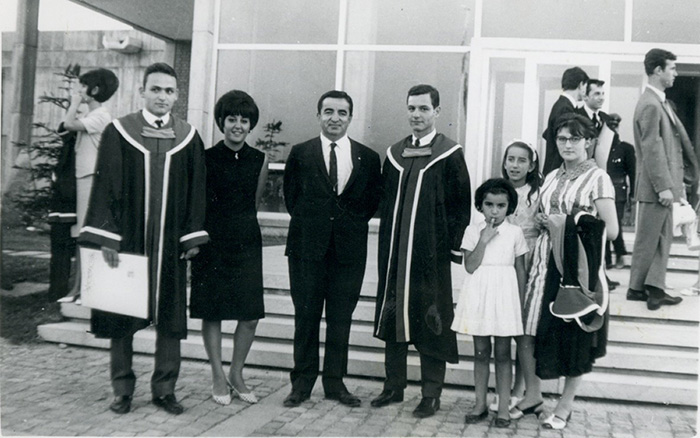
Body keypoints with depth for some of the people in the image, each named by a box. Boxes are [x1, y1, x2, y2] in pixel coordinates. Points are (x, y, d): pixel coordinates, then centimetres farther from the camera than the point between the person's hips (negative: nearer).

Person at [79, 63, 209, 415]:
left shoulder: (188, 138, 5)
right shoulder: (118, 133, -1)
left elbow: (196, 191, 6)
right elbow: (105, 186, -2)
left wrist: (193, 238, 1)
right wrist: (106, 238, -9)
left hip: (170, 245, 2)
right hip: (126, 239, -1)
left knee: (170, 319, 6)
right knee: (121, 318, 7)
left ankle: (164, 389, 19)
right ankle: (122, 389, 21)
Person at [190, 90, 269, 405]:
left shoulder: (260, 160, 4)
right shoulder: (207, 158, -3)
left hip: (247, 242, 3)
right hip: (213, 241, -2)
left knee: (251, 315, 2)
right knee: (212, 313, 4)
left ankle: (237, 374, 22)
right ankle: (218, 377, 19)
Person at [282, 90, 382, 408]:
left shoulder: (369, 158, 7)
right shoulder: (300, 153, 5)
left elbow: (373, 200, 12)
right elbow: (291, 196, 11)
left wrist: (352, 222, 2)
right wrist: (308, 222, 3)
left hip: (349, 247, 1)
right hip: (307, 245, -1)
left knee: (341, 318, 6)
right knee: (306, 316, 3)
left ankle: (335, 382, 18)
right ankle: (302, 382, 13)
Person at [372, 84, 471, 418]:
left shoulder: (450, 155, -3)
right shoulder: (395, 154, 11)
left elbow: (462, 205, -4)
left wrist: (454, 249, -9)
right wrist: (386, 248, 10)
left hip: (431, 255, -5)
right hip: (395, 254, 5)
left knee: (430, 324, 2)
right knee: (392, 317, 11)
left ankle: (431, 394, 13)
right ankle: (393, 386, 24)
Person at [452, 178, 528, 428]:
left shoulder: (515, 232, 2)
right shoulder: (473, 231, 3)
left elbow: (520, 270, 5)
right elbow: (470, 266, -6)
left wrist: (520, 303, 3)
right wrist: (483, 240, -13)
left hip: (504, 296, -1)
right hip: (478, 295, 1)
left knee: (502, 353, 3)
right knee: (480, 352, 9)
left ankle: (503, 408, 11)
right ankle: (480, 405, 18)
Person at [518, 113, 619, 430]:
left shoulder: (597, 179, -5)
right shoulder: (552, 178, 14)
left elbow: (610, 231, -9)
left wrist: (568, 223, -12)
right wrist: (542, 222, 4)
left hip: (579, 266, -5)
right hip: (546, 263, 6)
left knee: (574, 336, 4)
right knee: (533, 329, 6)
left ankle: (566, 404, 19)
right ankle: (532, 395, 23)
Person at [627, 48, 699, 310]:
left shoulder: (659, 102, 15)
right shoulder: (650, 105, -17)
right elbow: (652, 149, -21)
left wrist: (675, 182, 17)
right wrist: (664, 186, -21)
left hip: (664, 184, 10)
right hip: (655, 186, -10)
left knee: (663, 238, 11)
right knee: (648, 239, 1)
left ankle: (655, 288, 15)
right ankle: (637, 288, 13)